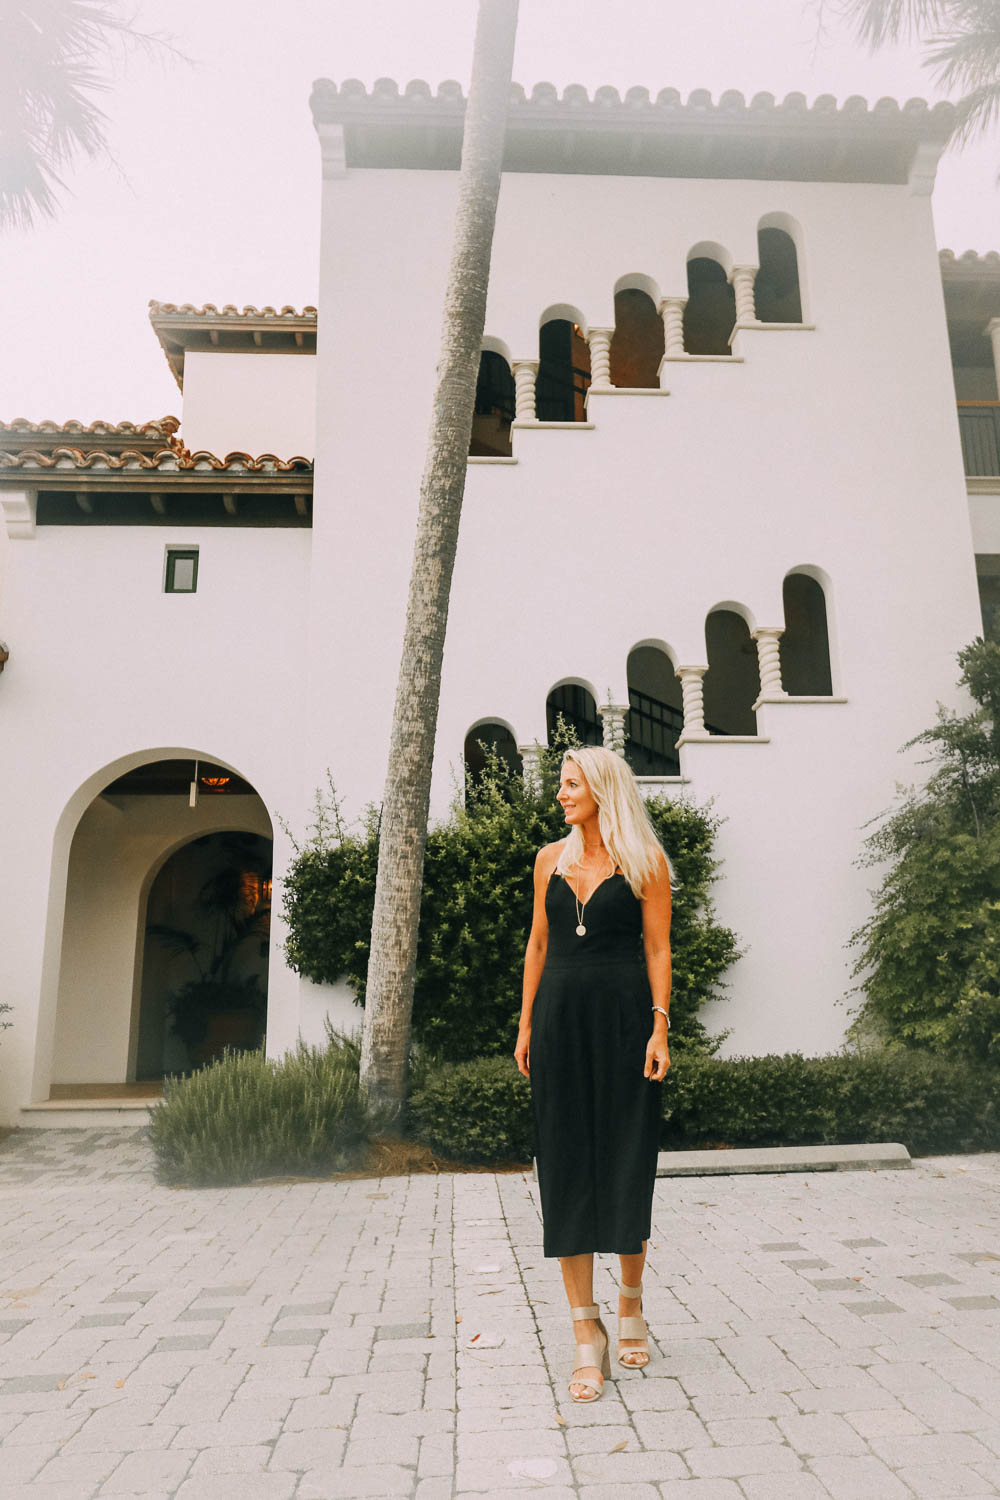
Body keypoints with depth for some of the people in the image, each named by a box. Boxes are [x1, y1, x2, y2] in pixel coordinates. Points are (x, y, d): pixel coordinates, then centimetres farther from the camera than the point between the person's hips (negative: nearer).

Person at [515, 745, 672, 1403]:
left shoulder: (645, 862, 0)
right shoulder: (551, 859, 10)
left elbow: (658, 948, -2)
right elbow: (538, 943, 13)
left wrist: (659, 1027, -10)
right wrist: (525, 1024, 9)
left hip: (623, 1016, -3)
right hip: (560, 1018, 3)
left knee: (627, 1163, 6)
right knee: (567, 1166, 2)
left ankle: (631, 1304, 29)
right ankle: (587, 1331, 10)